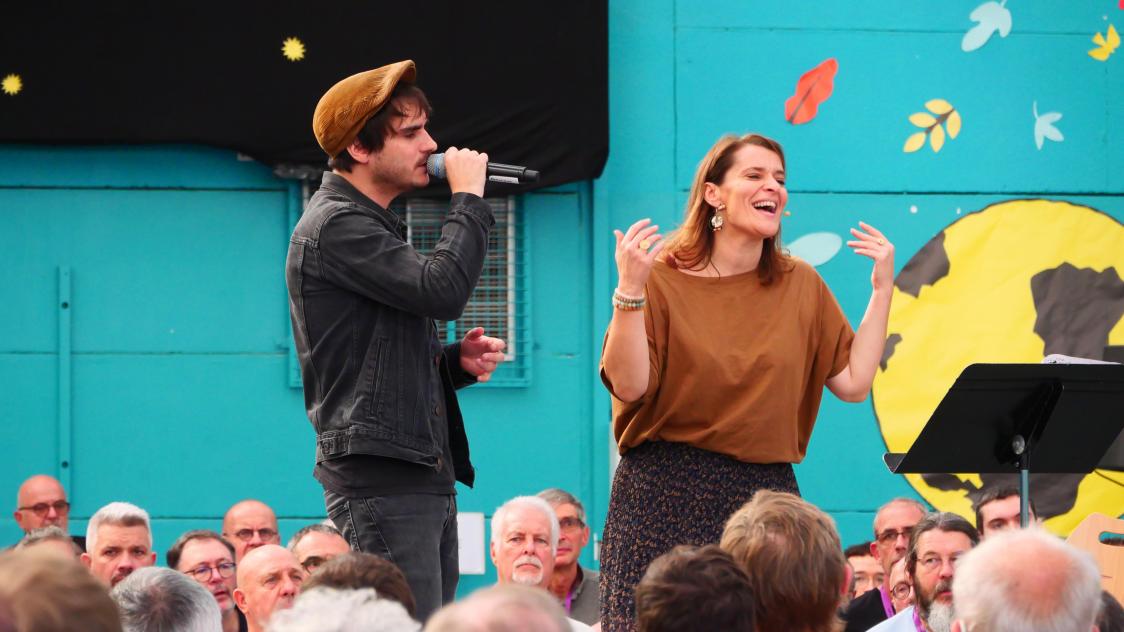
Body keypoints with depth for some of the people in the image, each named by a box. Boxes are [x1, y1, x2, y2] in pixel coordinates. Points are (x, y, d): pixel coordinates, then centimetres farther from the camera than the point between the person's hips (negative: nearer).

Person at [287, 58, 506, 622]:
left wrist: (458, 360, 9)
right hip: (379, 476, -10)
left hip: (423, 477, 10)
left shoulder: (371, 225, 23)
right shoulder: (335, 226, -9)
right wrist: (468, 199, -8)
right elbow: (441, 289, -22)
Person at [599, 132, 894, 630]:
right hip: (668, 492, -3)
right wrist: (629, 289, -20)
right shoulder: (663, 278, -2)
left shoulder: (801, 285, 10)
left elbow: (853, 382, 4)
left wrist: (881, 290, 4)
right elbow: (629, 385, -12)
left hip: (766, 491, 3)